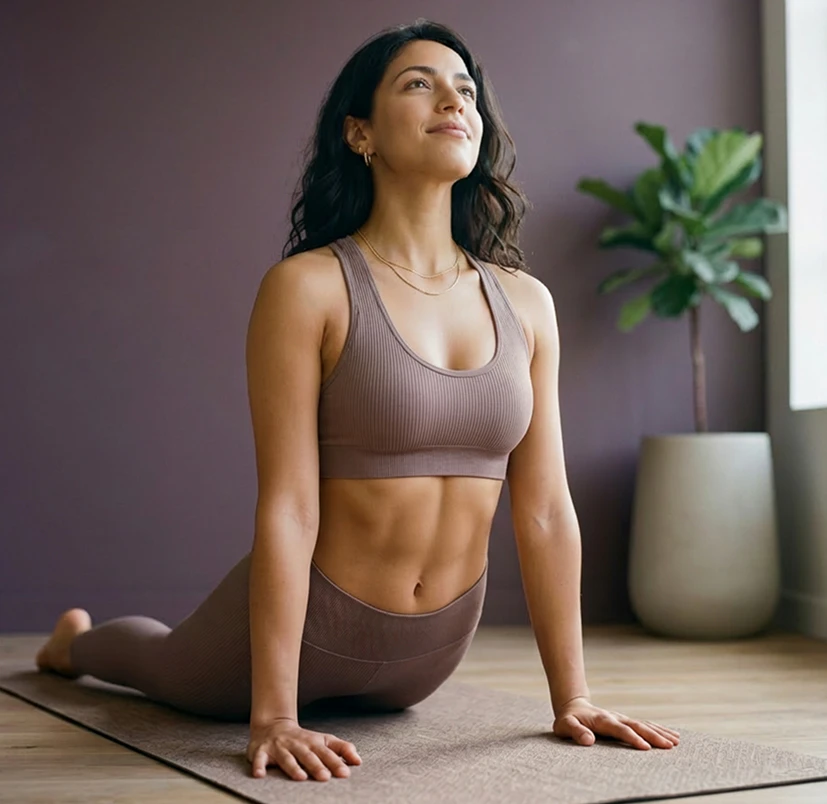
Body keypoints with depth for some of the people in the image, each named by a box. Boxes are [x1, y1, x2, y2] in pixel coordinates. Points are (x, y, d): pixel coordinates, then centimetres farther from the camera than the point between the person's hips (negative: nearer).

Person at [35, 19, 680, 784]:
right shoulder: (308, 288, -20)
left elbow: (545, 510, -5)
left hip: (433, 652, 4)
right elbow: (287, 509, -23)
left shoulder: (526, 302, -7)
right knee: (174, 664, 28)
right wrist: (273, 716, -24)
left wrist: (571, 696, -5)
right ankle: (77, 639, 62)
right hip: (309, 624, -4)